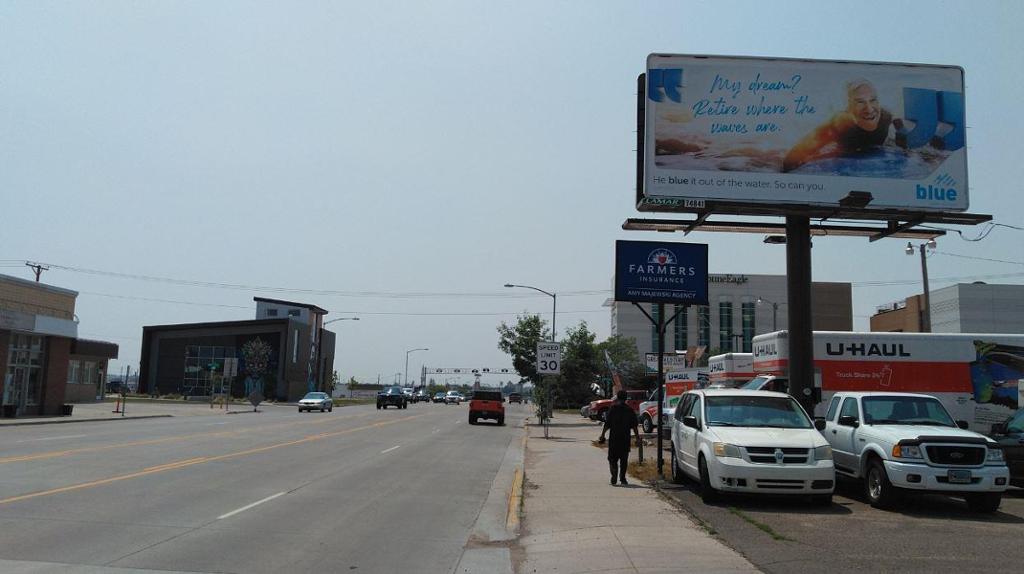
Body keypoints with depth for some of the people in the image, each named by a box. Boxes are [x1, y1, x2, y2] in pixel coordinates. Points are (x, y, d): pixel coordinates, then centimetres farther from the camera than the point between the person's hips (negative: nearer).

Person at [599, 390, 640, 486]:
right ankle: (622, 479, 12)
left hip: (614, 438, -2)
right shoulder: (630, 410, 3)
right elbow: (634, 426, 2)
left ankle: (614, 478, -12)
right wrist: (637, 437, 9)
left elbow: (607, 424, -6)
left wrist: (602, 435, 2)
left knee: (612, 459, 4)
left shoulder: (613, 408, -5)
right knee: (624, 460, 12)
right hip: (625, 438, 2)